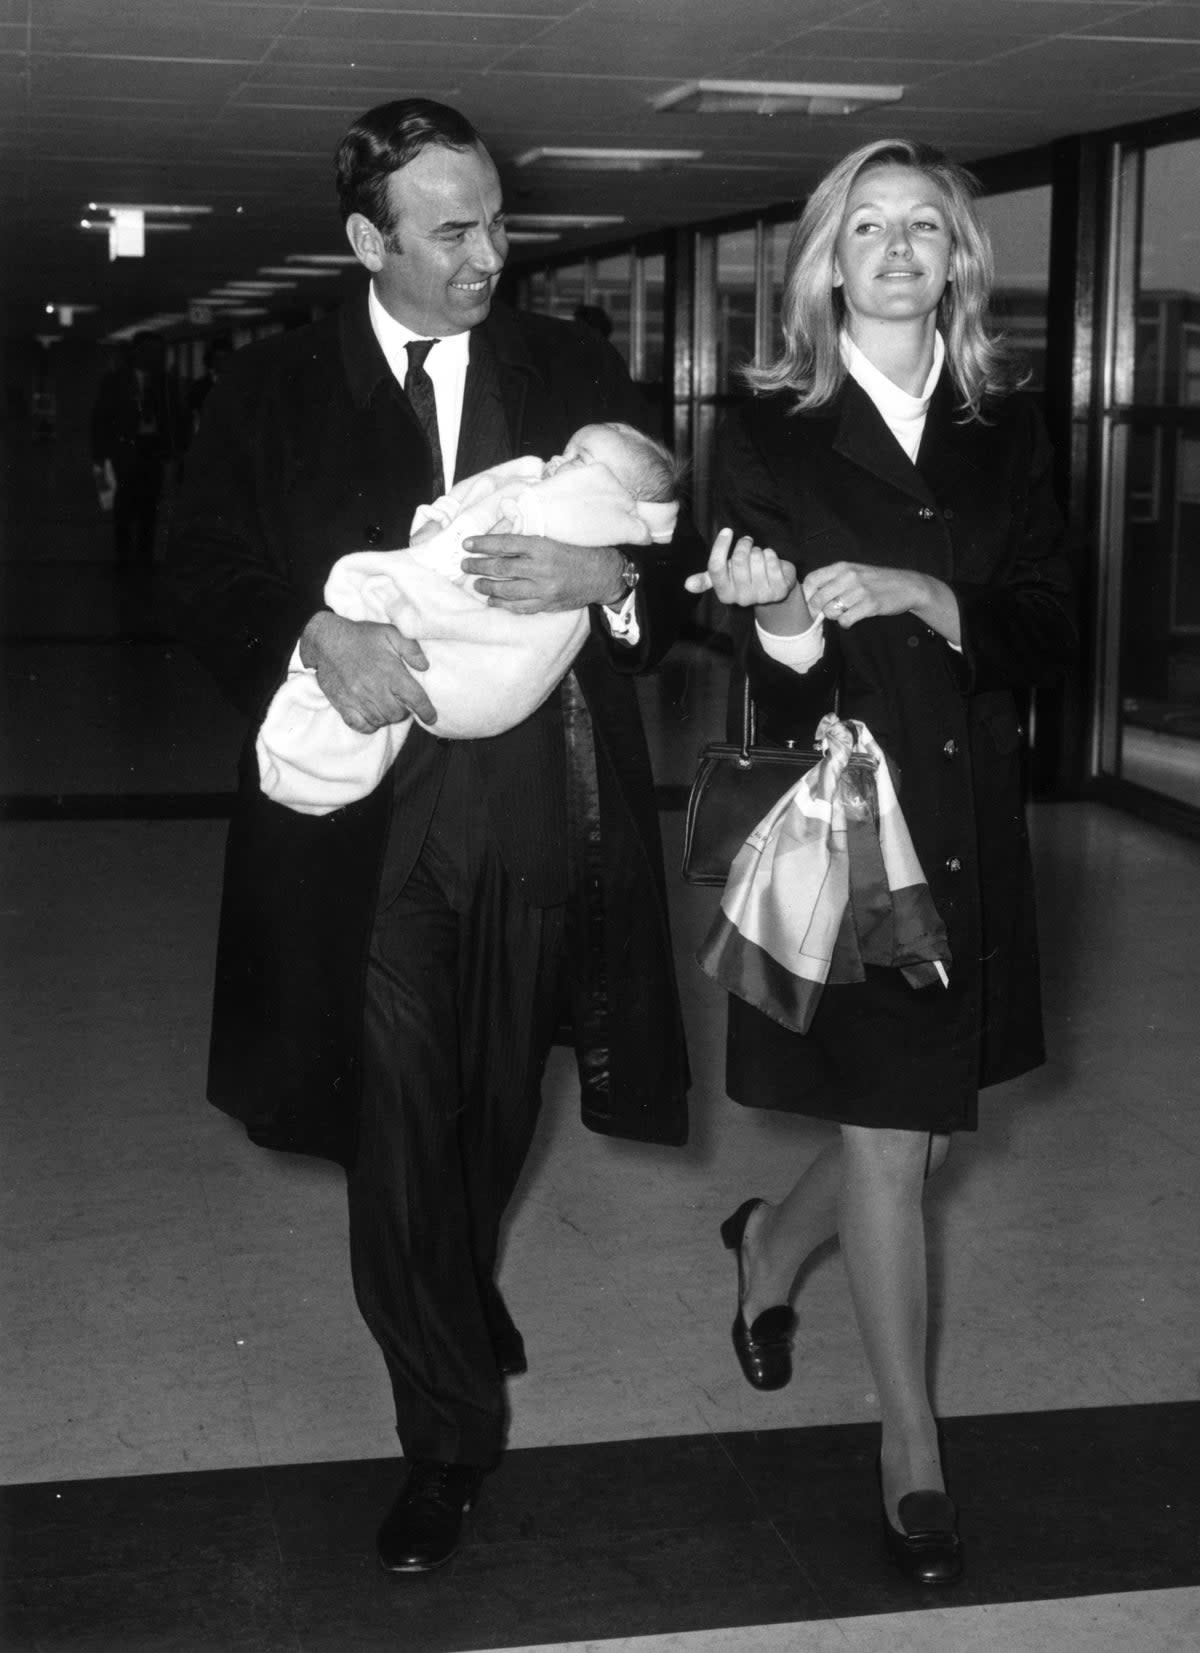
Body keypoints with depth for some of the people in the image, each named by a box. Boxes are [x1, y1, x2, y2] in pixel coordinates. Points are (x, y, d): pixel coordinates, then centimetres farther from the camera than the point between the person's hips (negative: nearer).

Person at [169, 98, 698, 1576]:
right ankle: (449, 1432, 15)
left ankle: (454, 1309, 45)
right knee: (396, 1130, -2)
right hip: (368, 824, -1)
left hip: (539, 811, 2)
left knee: (488, 1120, 14)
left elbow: (679, 561, 7)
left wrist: (605, 575, -15)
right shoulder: (273, 394, 4)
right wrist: (315, 637, -19)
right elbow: (206, 573, 0)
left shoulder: (577, 373, 7)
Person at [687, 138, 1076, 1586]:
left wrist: (922, 595, -20)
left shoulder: (1003, 427, 4)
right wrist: (783, 621, -30)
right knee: (887, 1145, -1)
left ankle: (771, 1243, 48)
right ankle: (912, 1455, 16)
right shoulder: (769, 432, -5)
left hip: (968, 828, 4)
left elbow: (1052, 634, -3)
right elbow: (776, 687, -7)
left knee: (924, 1133, 15)